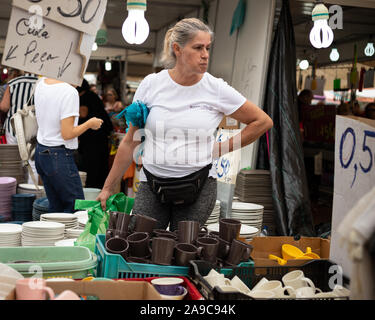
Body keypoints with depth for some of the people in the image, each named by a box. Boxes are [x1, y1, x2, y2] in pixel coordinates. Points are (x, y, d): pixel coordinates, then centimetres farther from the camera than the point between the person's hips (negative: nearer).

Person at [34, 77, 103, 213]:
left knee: (55, 206, 14)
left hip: (40, 151, 8)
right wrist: (90, 124, -5)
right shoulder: (69, 92, -20)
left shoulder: (41, 84, 4)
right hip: (59, 155, -8)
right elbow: (67, 134, -20)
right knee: (76, 206, 2)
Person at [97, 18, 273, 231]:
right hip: (152, 185, 1)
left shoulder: (216, 89, -3)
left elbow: (263, 122, 7)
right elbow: (131, 143, 6)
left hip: (199, 186, -1)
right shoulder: (151, 84, 0)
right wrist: (108, 188, 7)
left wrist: (223, 148, 2)